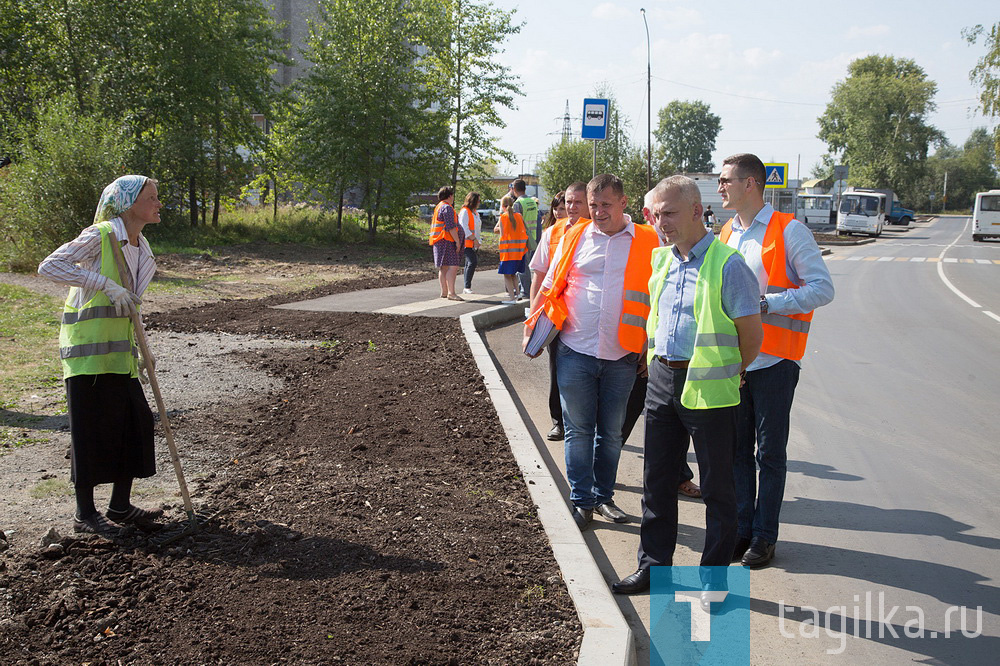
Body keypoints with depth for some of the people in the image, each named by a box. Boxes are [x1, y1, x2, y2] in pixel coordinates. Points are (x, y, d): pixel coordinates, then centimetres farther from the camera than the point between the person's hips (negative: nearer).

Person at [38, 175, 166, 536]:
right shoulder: (100, 236, -12)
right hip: (87, 344, -8)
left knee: (135, 419, 7)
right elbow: (49, 266, -18)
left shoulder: (140, 246, 12)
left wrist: (139, 348, 15)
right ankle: (85, 513, 10)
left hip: (118, 349, 8)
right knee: (90, 427, -2)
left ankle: (120, 506, 19)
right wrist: (104, 283, -25)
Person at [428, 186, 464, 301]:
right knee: (453, 266, -14)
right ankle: (451, 293, -20)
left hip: (439, 242, 11)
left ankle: (444, 292, 16)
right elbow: (451, 227, -18)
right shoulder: (447, 208, -11)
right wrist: (457, 241, -15)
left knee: (443, 268, 13)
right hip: (446, 241, -11)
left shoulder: (438, 207, 21)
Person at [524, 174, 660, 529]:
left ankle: (604, 496, 26)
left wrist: (652, 347, 2)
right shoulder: (574, 237, 6)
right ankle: (581, 500, 13)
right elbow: (550, 287, 14)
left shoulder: (649, 242, 2)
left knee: (611, 432, 11)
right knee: (578, 430, 4)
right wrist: (533, 327, 5)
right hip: (574, 351, 0)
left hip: (621, 356, 0)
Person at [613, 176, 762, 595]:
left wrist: (722, 373, 5)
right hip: (662, 380, 7)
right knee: (657, 479, 13)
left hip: (709, 389, -6)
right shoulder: (660, 260, 9)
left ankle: (715, 573, 18)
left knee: (717, 486, 6)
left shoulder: (728, 265, -12)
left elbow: (751, 336, -7)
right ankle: (654, 564, 26)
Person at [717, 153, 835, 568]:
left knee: (770, 452, 4)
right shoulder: (726, 234, 13)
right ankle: (741, 529, 21)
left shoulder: (789, 230, -7)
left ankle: (764, 536, 14)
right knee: (737, 448, 10)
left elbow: (822, 288, -11)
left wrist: (765, 304, -19)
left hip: (773, 360, -6)